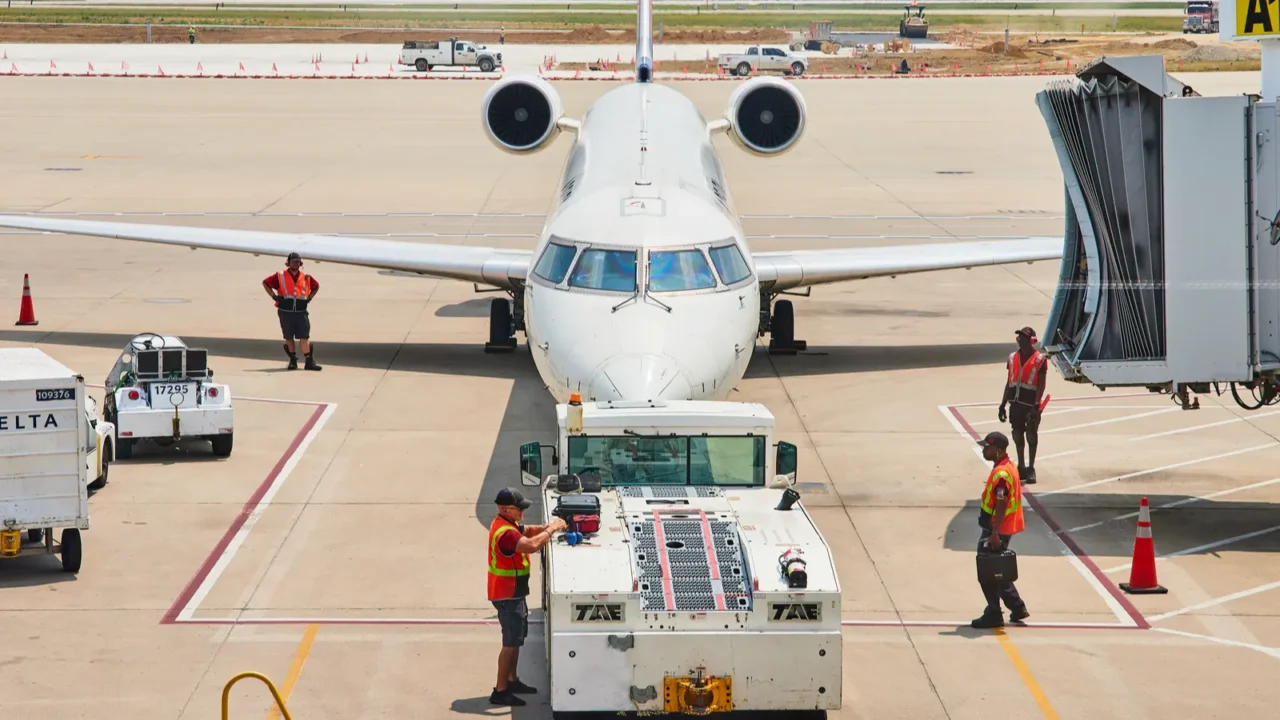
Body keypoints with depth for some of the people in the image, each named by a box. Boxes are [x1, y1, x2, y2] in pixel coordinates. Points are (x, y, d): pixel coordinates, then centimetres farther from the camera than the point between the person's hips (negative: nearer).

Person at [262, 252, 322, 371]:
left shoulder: (306, 277, 9)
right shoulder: (280, 276, 2)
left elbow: (316, 286, 26)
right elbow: (265, 283, 9)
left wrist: (309, 298, 12)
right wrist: (274, 296, 1)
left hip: (301, 312, 1)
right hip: (285, 311, -1)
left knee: (304, 337, -5)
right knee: (288, 338, 5)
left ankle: (309, 362, -2)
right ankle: (293, 361, 14)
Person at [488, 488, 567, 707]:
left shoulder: (507, 524, 6)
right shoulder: (505, 533, -27)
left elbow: (527, 531, 17)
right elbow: (531, 545, -41)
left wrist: (547, 527, -2)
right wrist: (550, 530, -28)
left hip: (514, 592, 11)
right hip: (507, 595, -11)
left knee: (516, 638, 20)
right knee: (511, 643, -6)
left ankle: (511, 681, 32)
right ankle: (500, 691, -2)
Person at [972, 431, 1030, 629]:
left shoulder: (1001, 474, -22)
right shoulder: (1008, 467, 10)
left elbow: (1001, 505, -25)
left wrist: (994, 534, -26)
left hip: (997, 530, -10)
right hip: (999, 529, 10)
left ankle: (993, 615, 5)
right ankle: (1017, 607, 25)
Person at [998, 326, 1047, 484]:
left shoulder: (1040, 359, -6)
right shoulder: (1013, 358, 10)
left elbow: (1041, 385, -9)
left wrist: (1036, 405, -17)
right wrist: (1003, 404, 12)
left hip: (1030, 404, -5)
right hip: (1015, 402, 5)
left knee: (1031, 434, -1)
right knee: (1017, 433, 9)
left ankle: (1031, 469, 6)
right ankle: (1021, 466, 19)